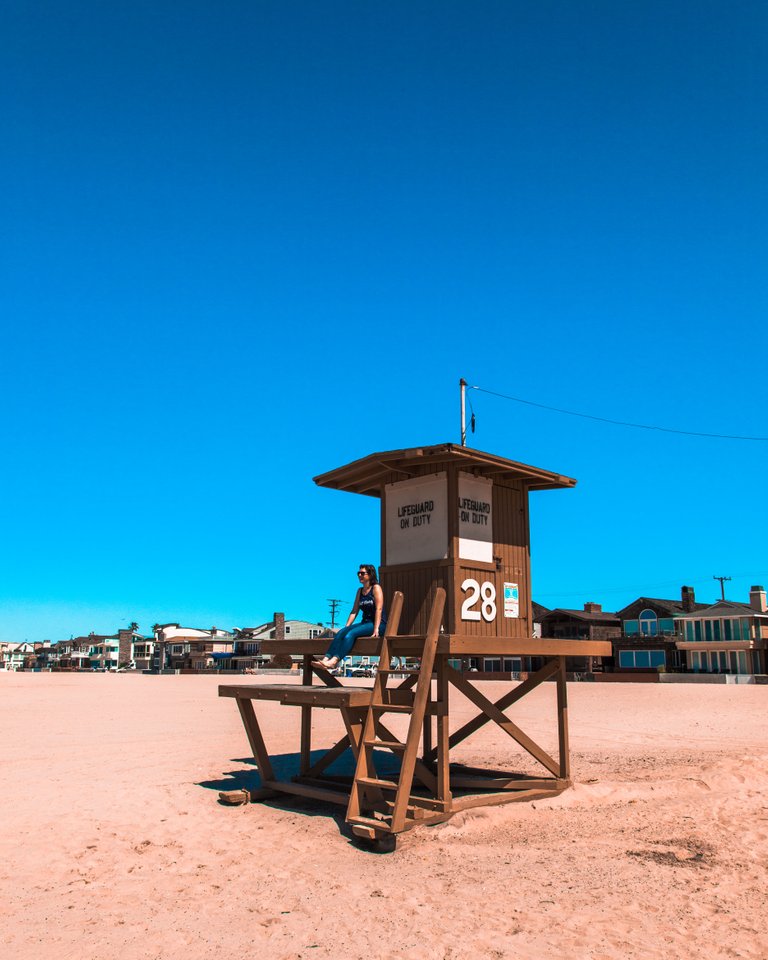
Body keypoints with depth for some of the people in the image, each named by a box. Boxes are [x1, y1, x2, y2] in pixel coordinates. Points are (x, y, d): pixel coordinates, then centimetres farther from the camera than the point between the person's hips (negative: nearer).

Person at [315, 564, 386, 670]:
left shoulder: (376, 588, -2)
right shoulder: (360, 590, 19)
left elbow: (379, 609, -12)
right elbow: (354, 611, 15)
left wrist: (376, 629, -22)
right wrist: (346, 627, 3)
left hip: (379, 624, -6)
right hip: (365, 623, 7)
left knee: (351, 633, -31)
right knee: (342, 632, -20)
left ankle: (334, 661, -45)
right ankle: (326, 658, -36)